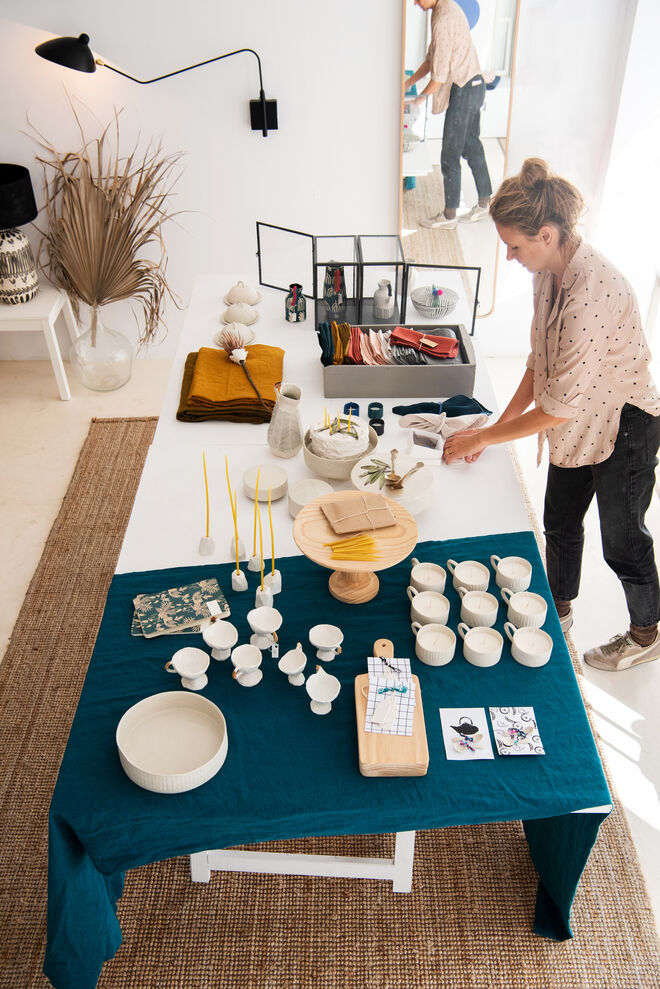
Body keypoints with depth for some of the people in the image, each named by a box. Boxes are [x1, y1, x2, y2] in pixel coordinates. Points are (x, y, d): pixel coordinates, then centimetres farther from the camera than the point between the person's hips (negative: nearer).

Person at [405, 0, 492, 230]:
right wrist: (409, 81, 18)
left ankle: (449, 216, 6)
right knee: (471, 147, 17)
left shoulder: (444, 20, -21)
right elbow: (433, 57, 19)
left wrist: (422, 97, -7)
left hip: (464, 89, -10)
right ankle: (484, 204, 26)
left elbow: (440, 72, -20)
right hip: (474, 85, 10)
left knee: (450, 155, -3)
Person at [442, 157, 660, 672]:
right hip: (579, 419, 8)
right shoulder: (551, 271, -5)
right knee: (560, 521, 20)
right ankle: (560, 608, 45)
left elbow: (560, 407, -30)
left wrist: (482, 438, -21)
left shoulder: (593, 291, -34)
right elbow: (540, 362, 5)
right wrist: (496, 426, -2)